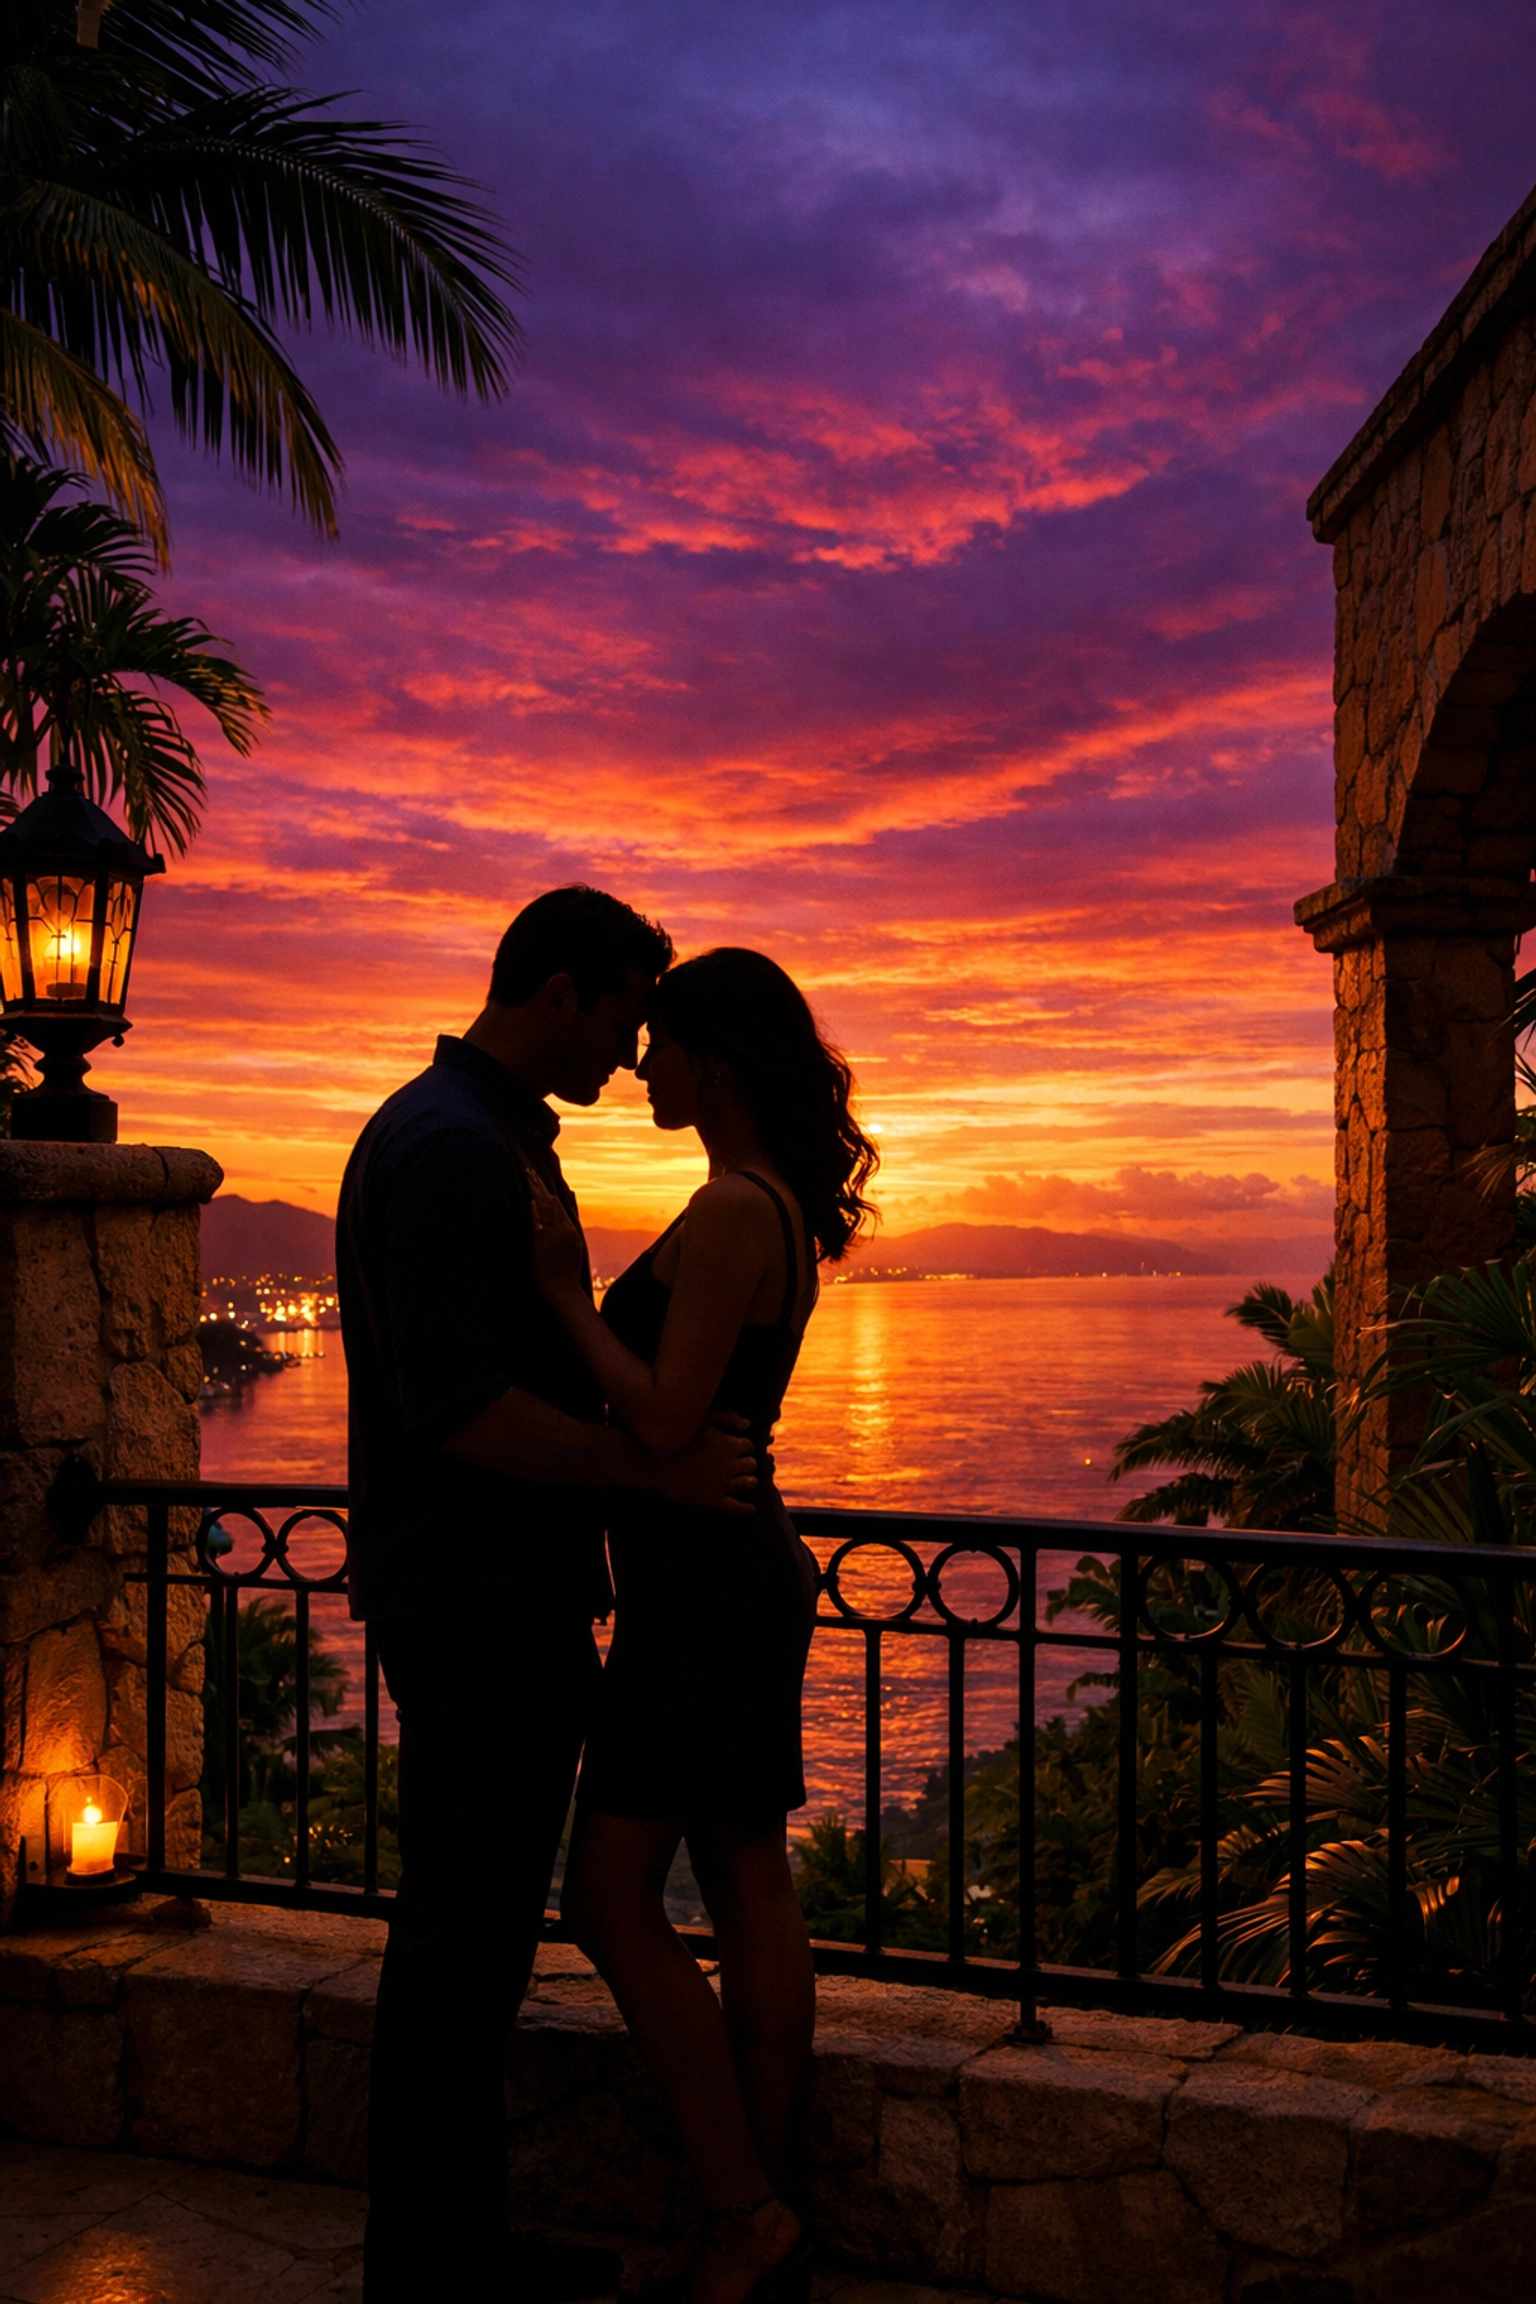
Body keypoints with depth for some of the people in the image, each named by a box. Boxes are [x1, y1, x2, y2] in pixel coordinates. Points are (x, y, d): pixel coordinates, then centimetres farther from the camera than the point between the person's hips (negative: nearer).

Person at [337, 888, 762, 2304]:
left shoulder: (506, 1143, 17)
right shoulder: (450, 1150, -17)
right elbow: (454, 1406, -25)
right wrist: (657, 1470, -19)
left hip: (515, 1599, 11)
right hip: (472, 1604, -11)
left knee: (485, 1921, 16)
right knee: (461, 1931, 0)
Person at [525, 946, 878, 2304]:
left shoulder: (730, 1211, -17)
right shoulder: (783, 1208, 14)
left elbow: (665, 1419, -22)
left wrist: (567, 1297, -15)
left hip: (703, 1582, -10)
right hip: (742, 1571, 10)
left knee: (612, 1896, -3)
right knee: (749, 1895, 13)